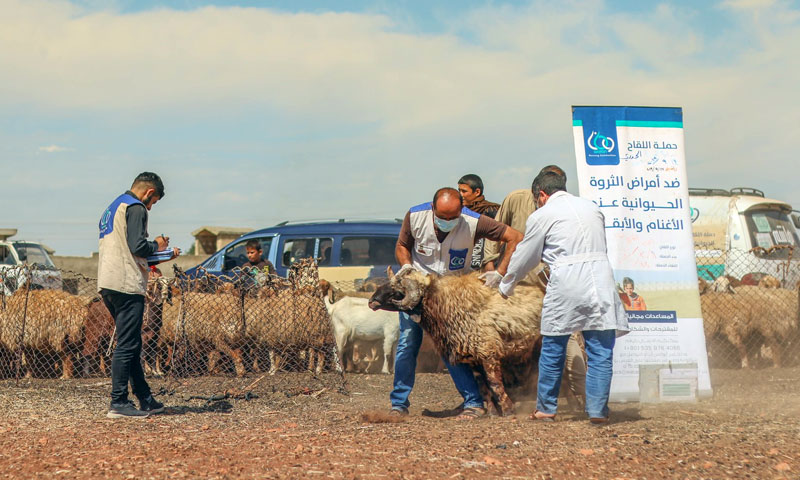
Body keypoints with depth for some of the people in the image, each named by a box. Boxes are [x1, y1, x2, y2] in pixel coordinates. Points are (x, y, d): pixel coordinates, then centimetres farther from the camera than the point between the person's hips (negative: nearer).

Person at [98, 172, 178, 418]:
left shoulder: (112, 208, 23)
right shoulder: (136, 207, -7)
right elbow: (138, 246, -19)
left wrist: (162, 255, 22)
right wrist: (157, 245, 0)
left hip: (107, 285, 10)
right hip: (126, 285, -10)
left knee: (130, 344, 14)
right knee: (127, 345, -7)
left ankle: (145, 399, 19)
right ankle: (118, 403, -8)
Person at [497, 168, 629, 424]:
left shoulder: (541, 216, 4)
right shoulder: (592, 207, 18)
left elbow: (525, 257, 12)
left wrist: (506, 286, 29)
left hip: (566, 284, -3)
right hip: (601, 279, 3)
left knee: (553, 350, 10)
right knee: (601, 351, 4)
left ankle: (545, 408, 19)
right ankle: (597, 410, 1)